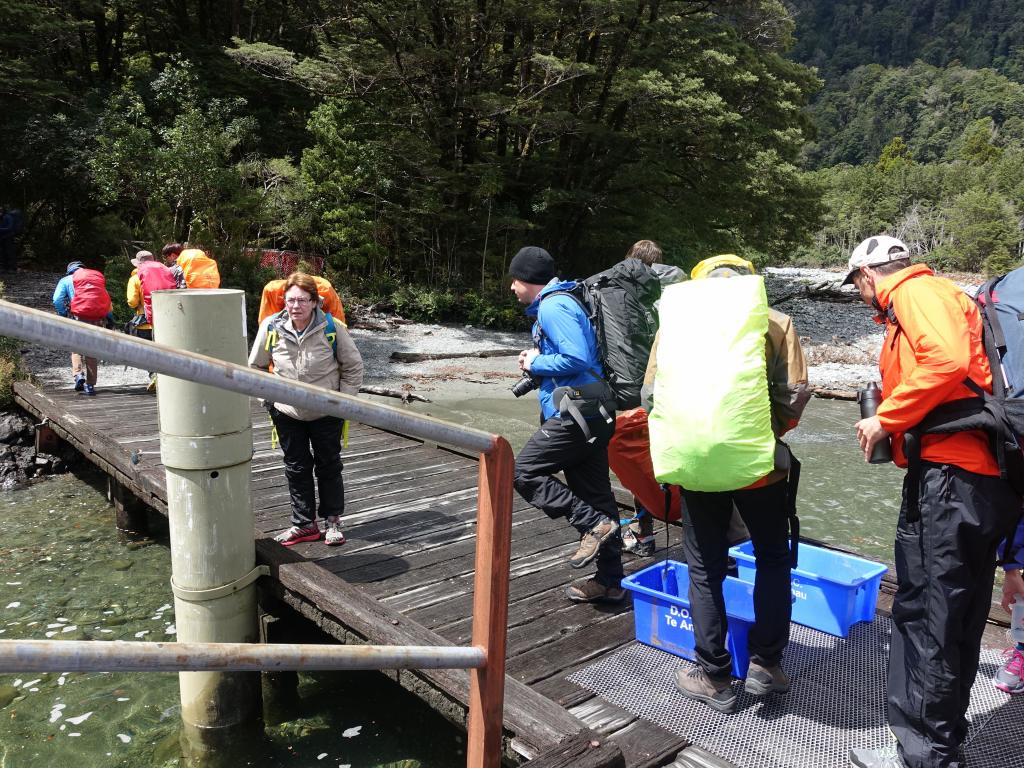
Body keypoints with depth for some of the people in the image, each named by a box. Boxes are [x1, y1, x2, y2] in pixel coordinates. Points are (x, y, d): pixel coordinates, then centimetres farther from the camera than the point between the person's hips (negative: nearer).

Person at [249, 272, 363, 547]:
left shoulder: (332, 327, -17)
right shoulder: (271, 327, -13)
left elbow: (353, 366, -4)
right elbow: (256, 366, 3)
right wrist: (269, 396, 2)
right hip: (287, 412, 2)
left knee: (329, 466, 11)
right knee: (296, 468, 10)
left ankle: (332, 521, 26)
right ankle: (304, 524, 23)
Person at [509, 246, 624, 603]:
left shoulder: (553, 307, -13)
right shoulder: (557, 303, 20)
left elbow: (576, 359, -24)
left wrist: (535, 363, -9)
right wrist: (536, 363, 10)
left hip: (575, 416, -10)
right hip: (593, 414, 10)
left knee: (523, 472, -4)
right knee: (595, 496, 12)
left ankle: (593, 524, -6)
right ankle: (610, 581, 18)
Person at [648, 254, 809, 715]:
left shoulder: (676, 318, 5)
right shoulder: (775, 322, 3)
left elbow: (651, 393, 5)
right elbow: (795, 395, -2)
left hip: (693, 463, 1)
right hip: (759, 464, 0)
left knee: (705, 570, 13)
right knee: (773, 559, 21)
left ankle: (714, 678, 20)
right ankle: (765, 664, 23)